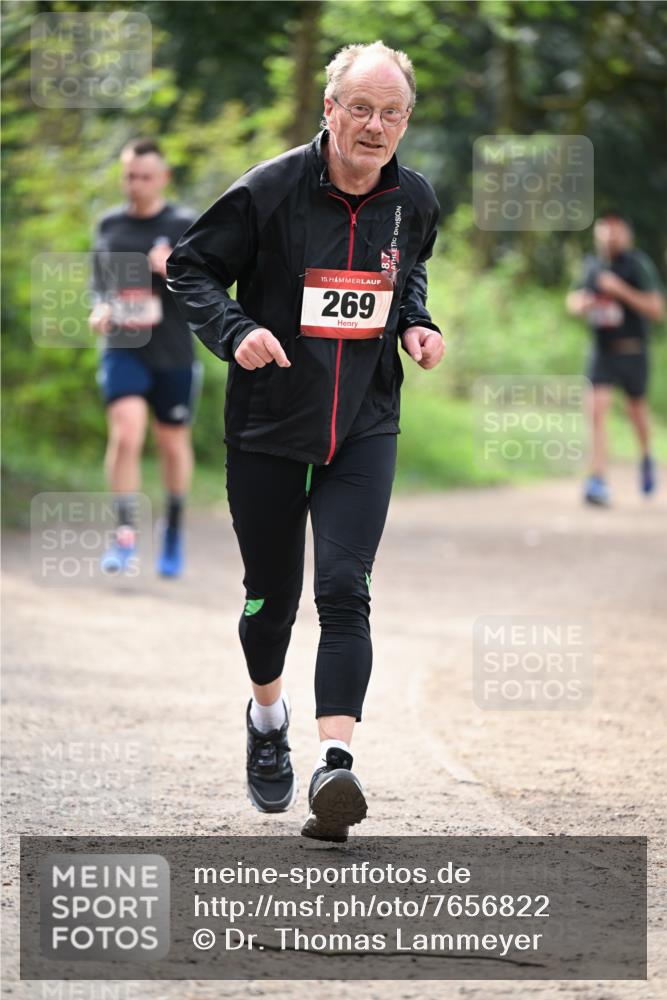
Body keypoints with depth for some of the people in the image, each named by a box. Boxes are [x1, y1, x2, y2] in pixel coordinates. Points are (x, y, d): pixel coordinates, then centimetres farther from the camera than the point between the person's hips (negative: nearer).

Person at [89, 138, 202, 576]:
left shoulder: (186, 226, -4)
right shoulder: (109, 226, 7)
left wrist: (173, 272, -26)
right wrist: (100, 310, -2)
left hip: (173, 354, -1)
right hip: (122, 349, 1)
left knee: (173, 443, 12)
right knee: (125, 434, -18)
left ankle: (174, 531, 31)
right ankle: (126, 533, -15)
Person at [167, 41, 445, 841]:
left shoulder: (412, 199, 1)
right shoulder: (269, 191, -13)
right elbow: (190, 266, -3)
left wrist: (415, 323, 3)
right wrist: (235, 332, -20)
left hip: (364, 429, 2)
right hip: (268, 426, -1)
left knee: (345, 590, -14)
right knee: (272, 594, 10)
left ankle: (334, 762, -23)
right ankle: (267, 715, 40)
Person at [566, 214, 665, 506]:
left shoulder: (638, 265, -11)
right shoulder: (592, 266, 3)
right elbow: (574, 299, 18)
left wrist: (622, 290, -25)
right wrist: (579, 303, -7)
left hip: (633, 351, -2)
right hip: (602, 350, 2)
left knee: (637, 410, 15)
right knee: (597, 408, -14)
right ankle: (598, 480, -20)